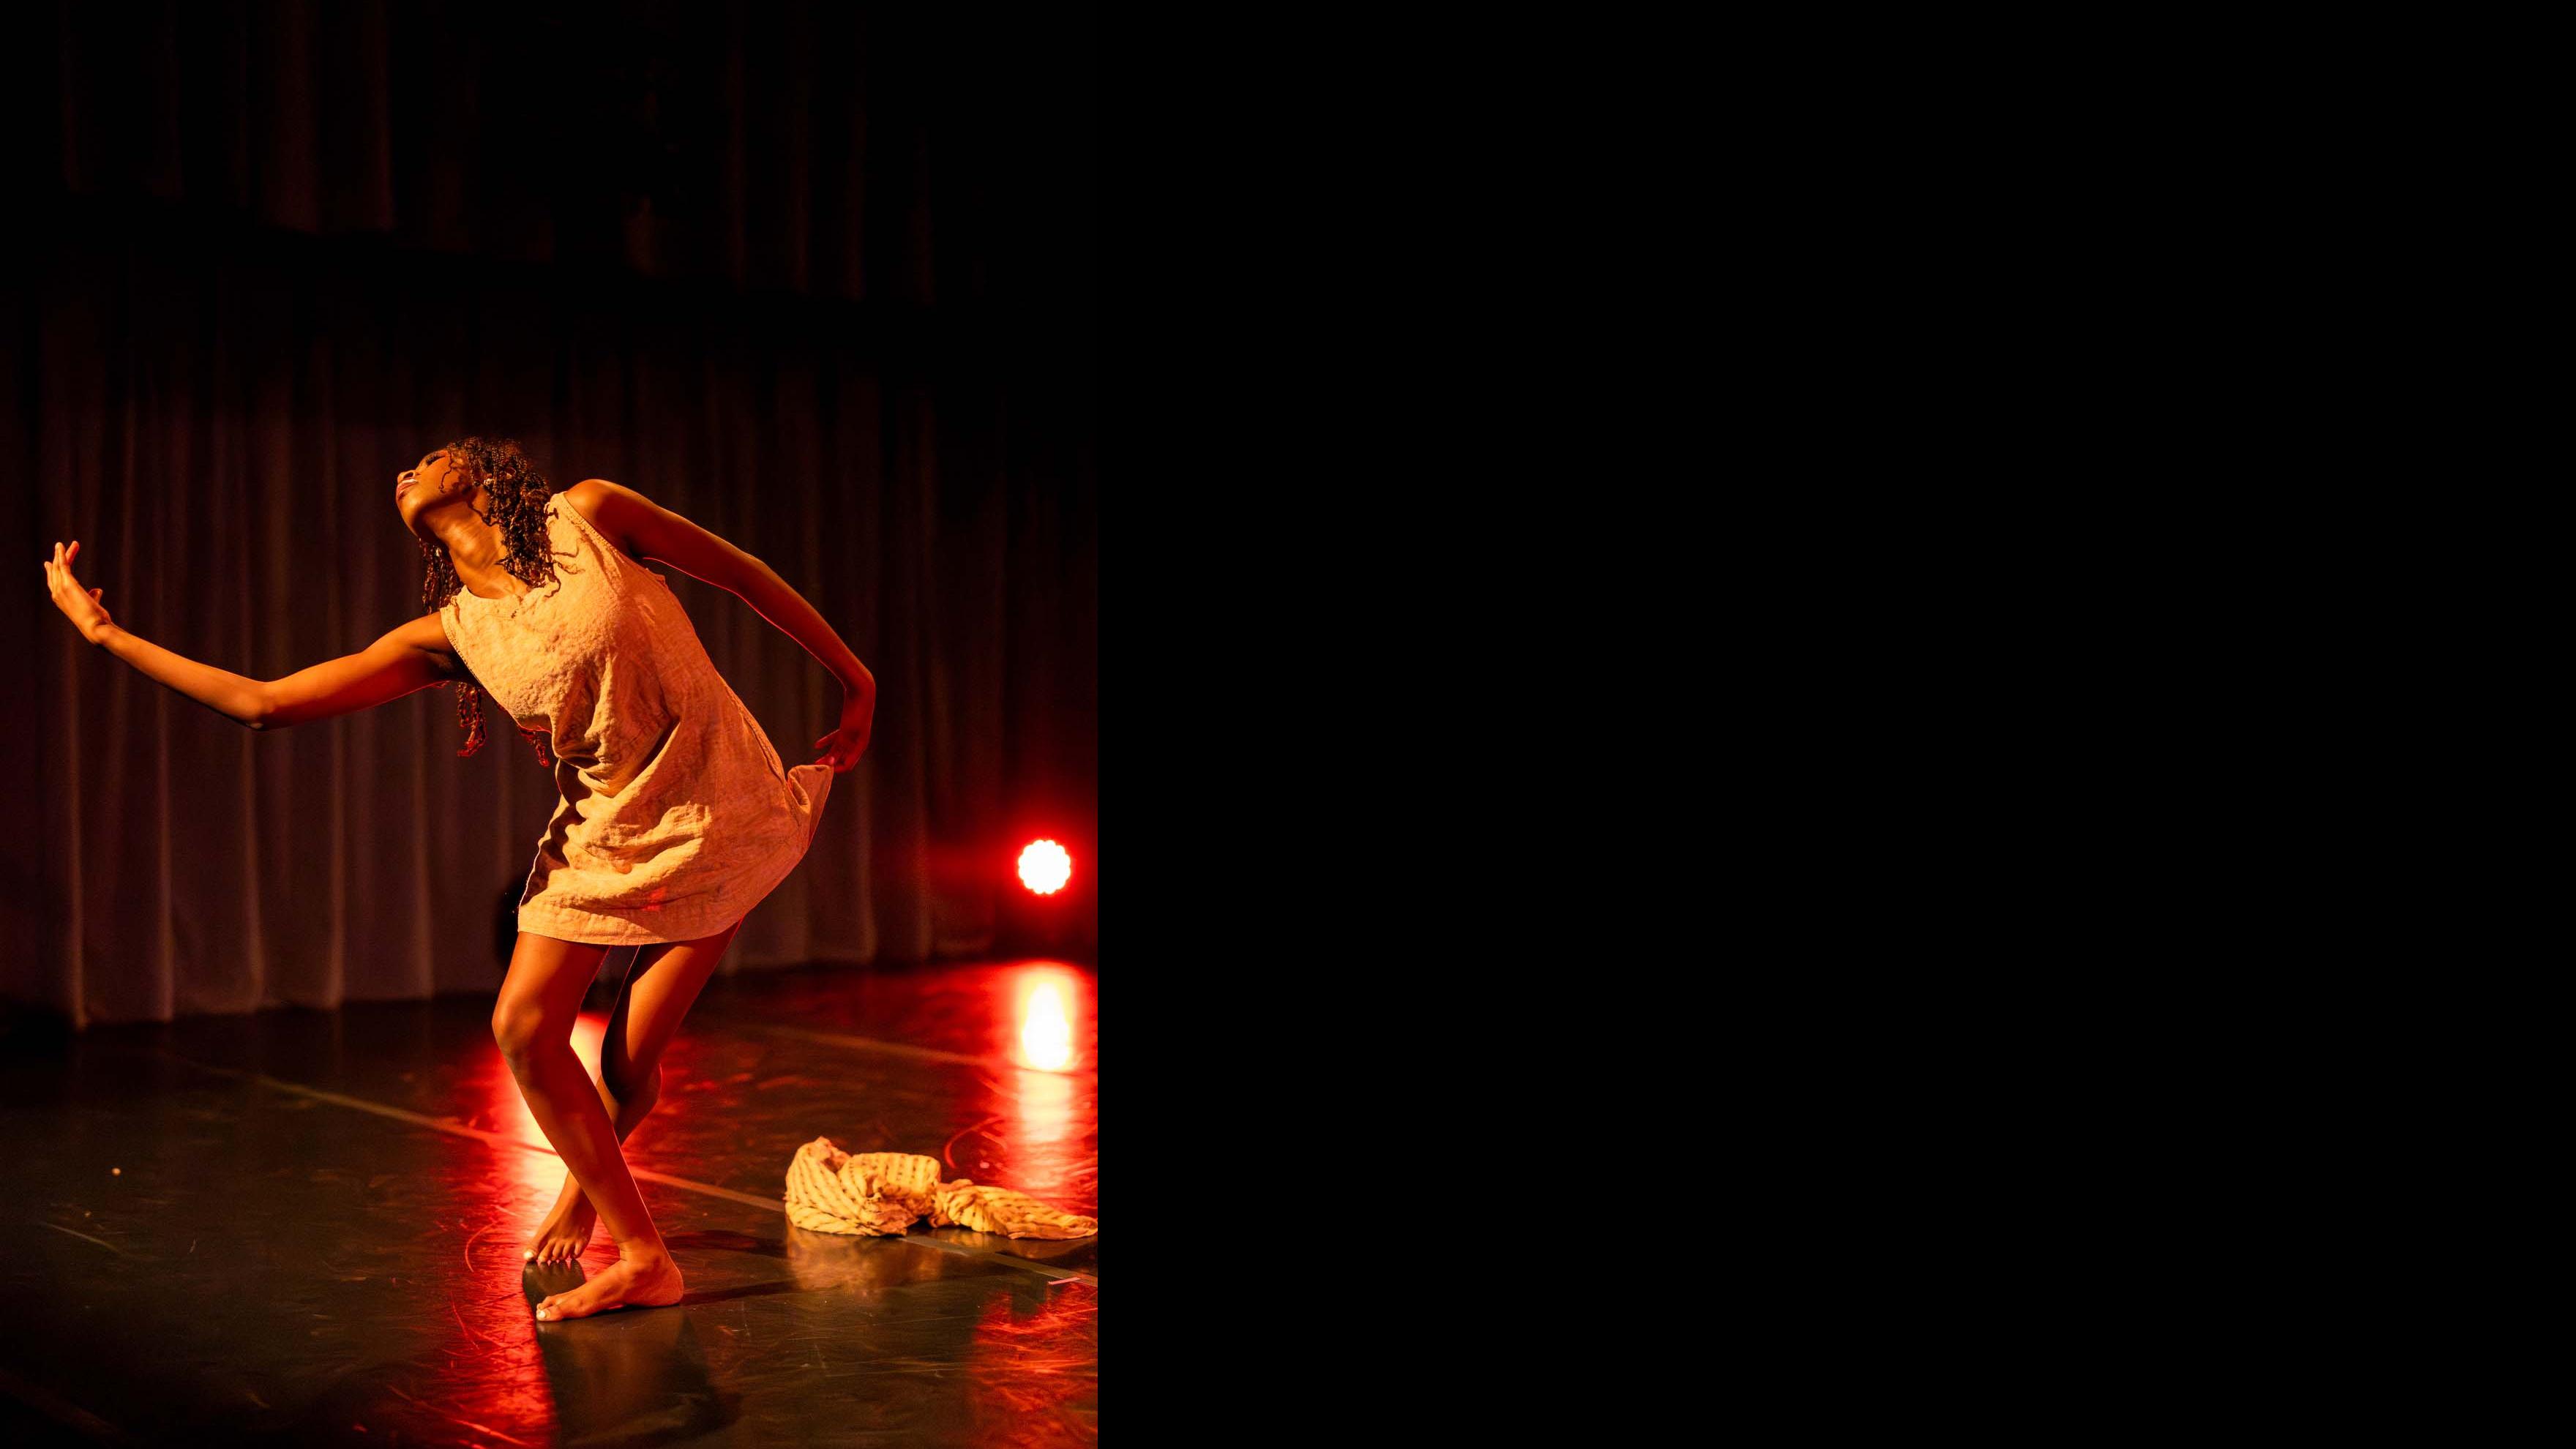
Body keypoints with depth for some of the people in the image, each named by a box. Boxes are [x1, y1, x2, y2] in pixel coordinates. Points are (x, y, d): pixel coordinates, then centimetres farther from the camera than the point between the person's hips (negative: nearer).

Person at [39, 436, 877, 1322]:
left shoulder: (588, 514, -7)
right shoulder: (447, 638, 0)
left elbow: (742, 574, 1)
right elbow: (264, 702, -2)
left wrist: (854, 680, 3)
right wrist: (105, 632, 0)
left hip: (710, 822, -4)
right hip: (602, 831, 4)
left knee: (629, 1061, -7)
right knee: (524, 1028, -8)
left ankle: (588, 1184, 28)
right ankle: (641, 1259, 6)